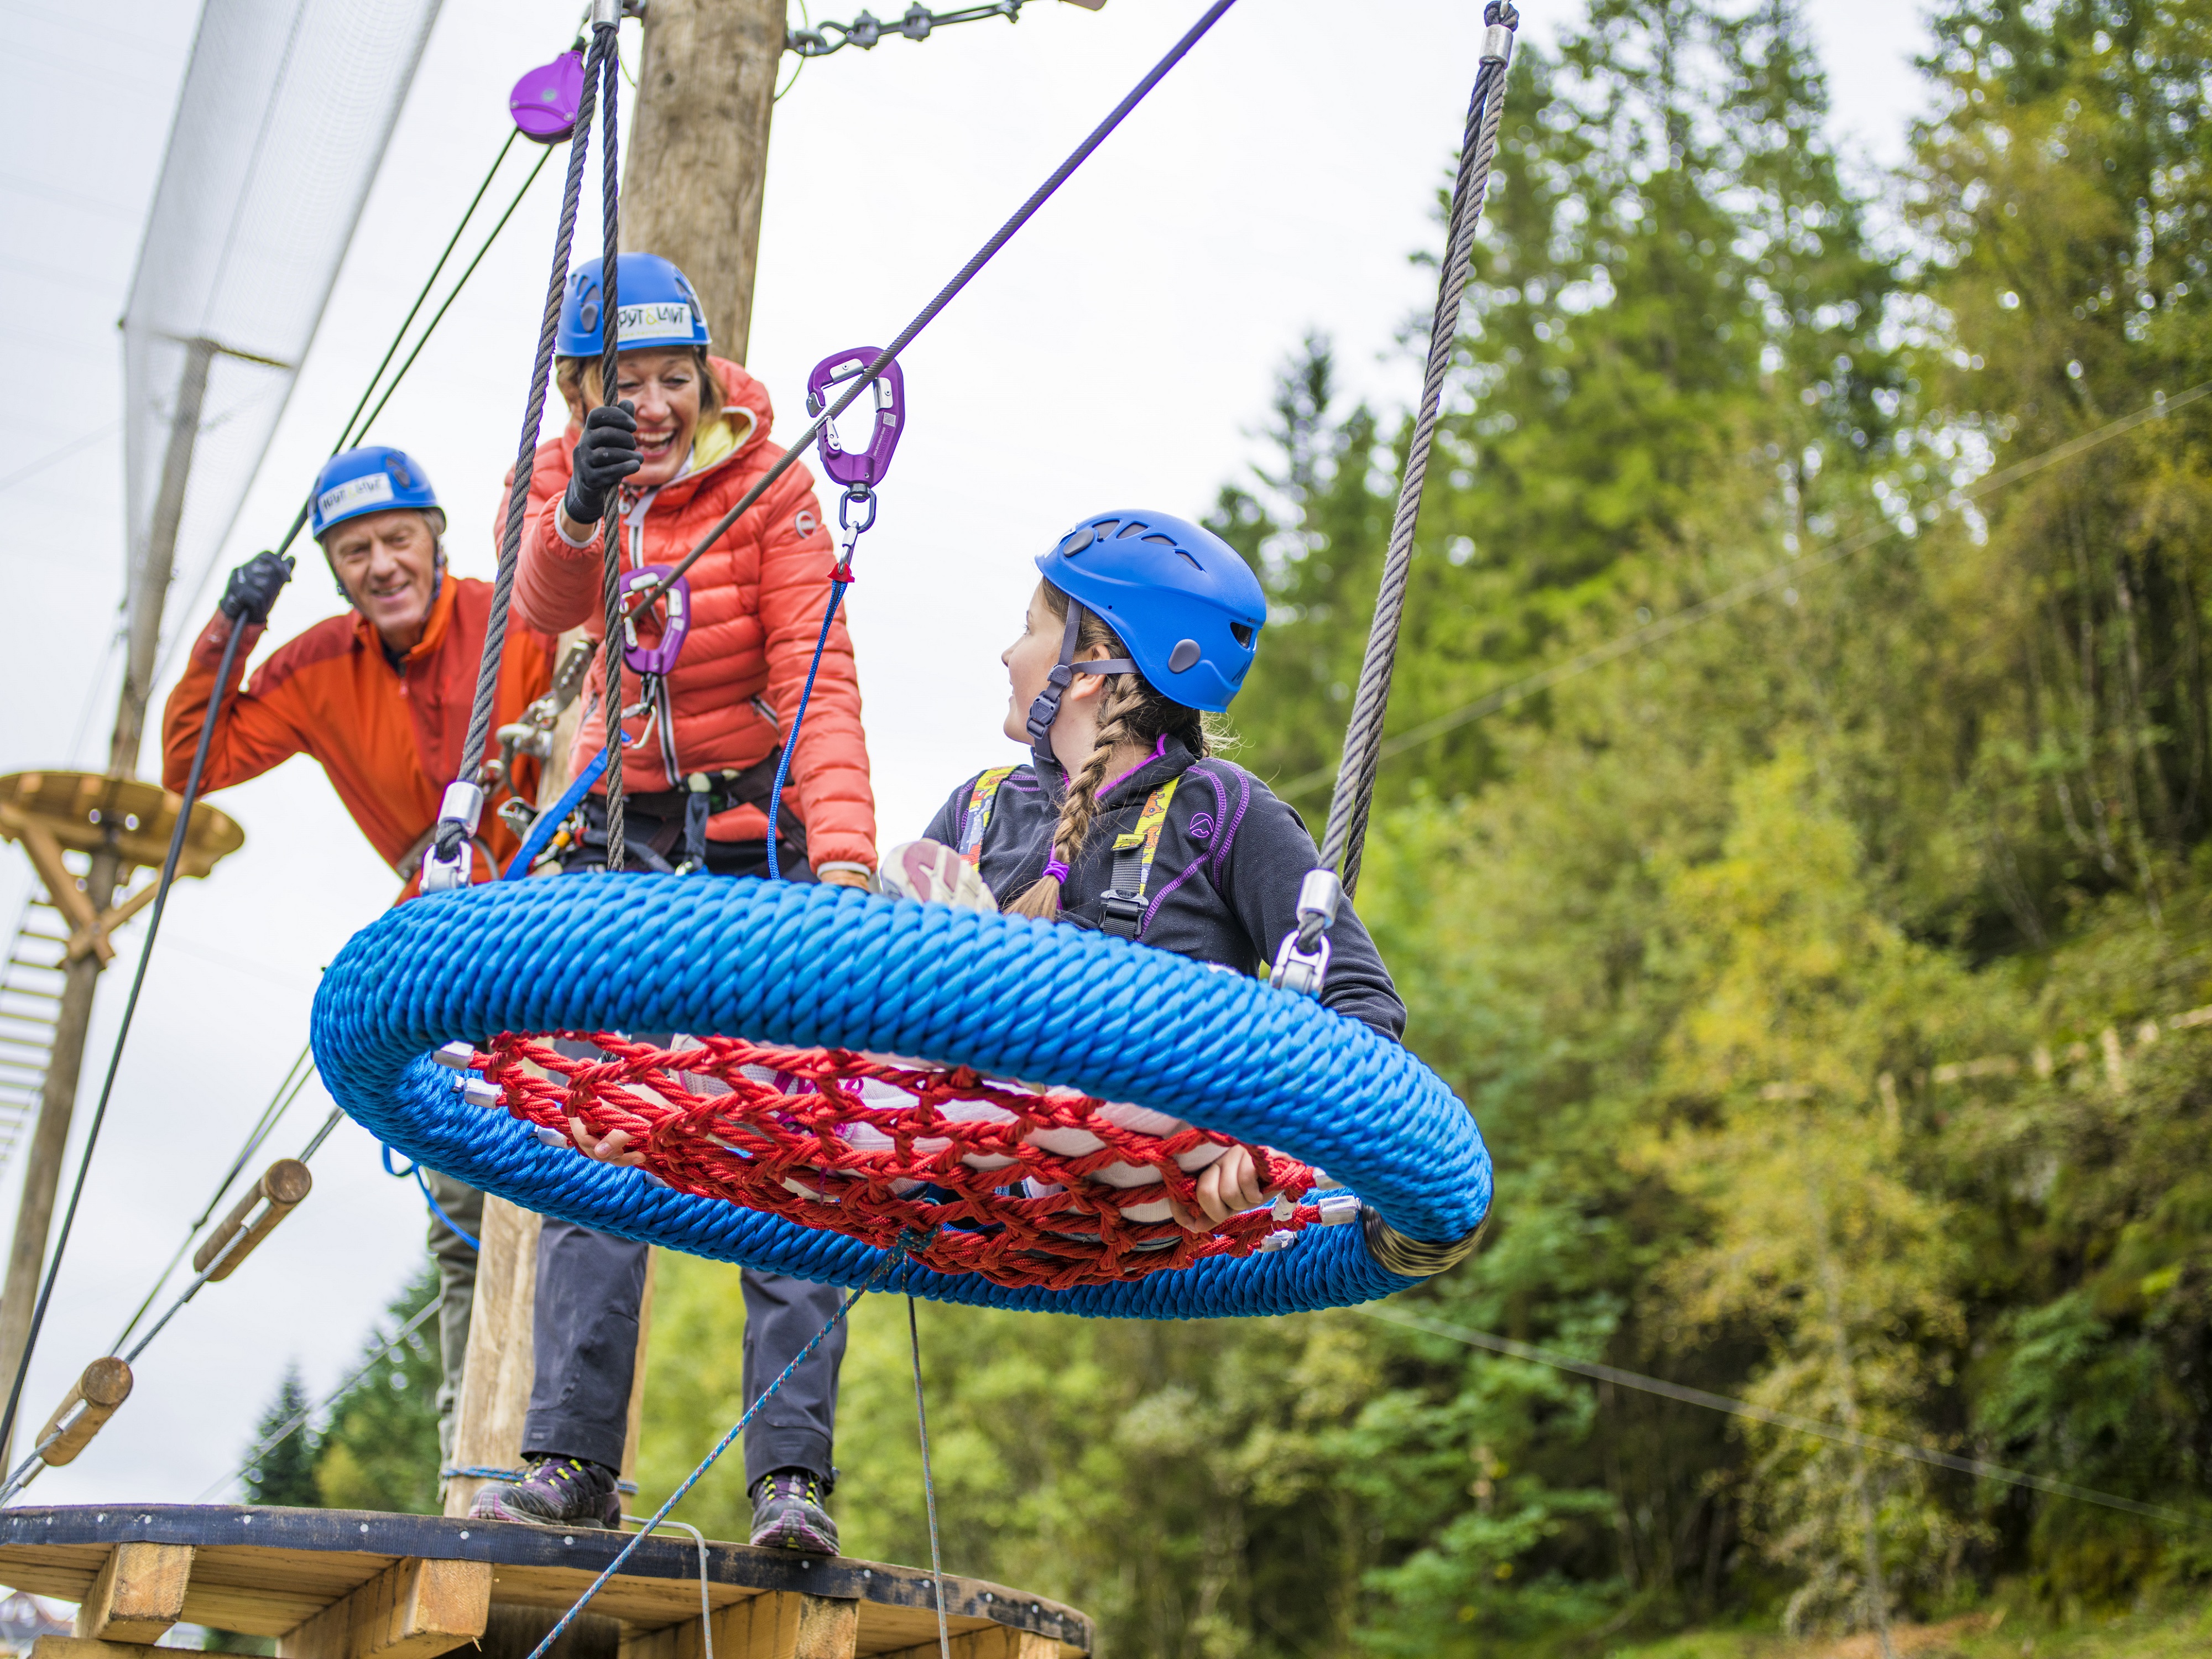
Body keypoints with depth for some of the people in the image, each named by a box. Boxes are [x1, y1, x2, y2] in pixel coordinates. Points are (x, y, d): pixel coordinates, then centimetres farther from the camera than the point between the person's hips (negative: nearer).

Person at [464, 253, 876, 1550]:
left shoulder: (766, 482, -8)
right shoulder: (559, 480, 2)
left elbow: (818, 674, -18)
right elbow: (545, 608, -20)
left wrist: (844, 850, -33)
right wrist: (579, 510, -42)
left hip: (762, 830, -3)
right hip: (626, 834, 4)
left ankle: (794, 1471, -14)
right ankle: (573, 1460, -3)